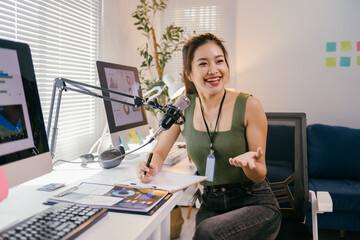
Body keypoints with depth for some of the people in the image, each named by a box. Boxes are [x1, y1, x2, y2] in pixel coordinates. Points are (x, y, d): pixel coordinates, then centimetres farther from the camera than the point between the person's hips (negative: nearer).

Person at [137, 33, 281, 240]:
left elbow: (260, 175, -7)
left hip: (255, 203, -2)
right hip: (211, 205, 3)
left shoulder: (249, 106, -11)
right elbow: (159, 152, 7)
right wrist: (153, 167, -16)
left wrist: (248, 164, -30)